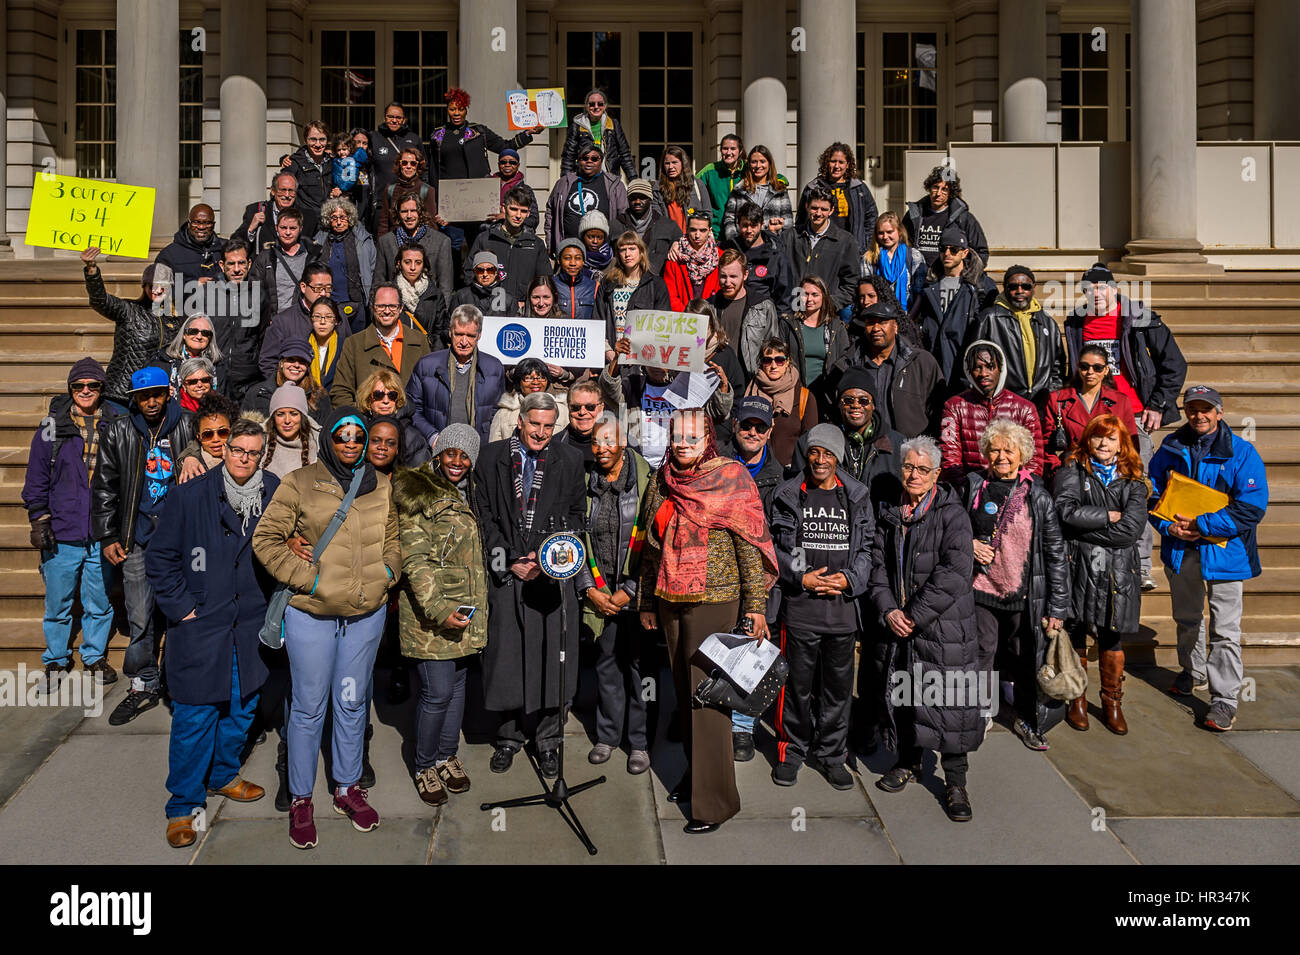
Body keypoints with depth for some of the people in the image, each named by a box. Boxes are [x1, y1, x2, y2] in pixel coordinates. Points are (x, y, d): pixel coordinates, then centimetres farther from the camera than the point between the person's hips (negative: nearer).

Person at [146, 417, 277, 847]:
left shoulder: (274, 495, -1)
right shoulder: (190, 496, -8)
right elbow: (159, 558, -2)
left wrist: (272, 607, 8)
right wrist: (181, 606, -7)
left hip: (250, 627, 4)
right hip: (198, 626, -3)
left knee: (242, 707, 17)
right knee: (195, 717, 0)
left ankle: (222, 775, 39)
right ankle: (183, 805, 14)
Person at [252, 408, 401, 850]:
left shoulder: (381, 487, 8)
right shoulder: (300, 483, -5)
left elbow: (393, 538, 18)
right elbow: (265, 538, -5)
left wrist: (387, 572, 2)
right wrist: (303, 576, -12)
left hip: (366, 613, 3)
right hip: (311, 614, -3)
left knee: (352, 704, 15)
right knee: (308, 708, 6)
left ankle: (347, 788, 31)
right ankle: (300, 800, 21)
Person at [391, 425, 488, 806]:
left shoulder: (470, 494, 13)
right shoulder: (419, 495, -9)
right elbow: (415, 560, -15)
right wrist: (438, 610, -22)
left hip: (469, 608, 7)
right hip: (430, 608, -7)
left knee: (458, 684, 14)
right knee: (438, 690, -5)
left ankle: (448, 755, 30)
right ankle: (425, 766, 14)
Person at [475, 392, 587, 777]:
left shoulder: (569, 461, 5)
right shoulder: (492, 457, 4)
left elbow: (577, 517, 7)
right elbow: (485, 517, 4)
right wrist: (510, 561, -5)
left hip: (553, 572, 0)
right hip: (505, 572, 0)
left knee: (552, 656, 2)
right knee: (507, 654, 5)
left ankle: (548, 739, 17)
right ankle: (509, 735, 23)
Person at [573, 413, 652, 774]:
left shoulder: (645, 481, -6)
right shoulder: (586, 484, 5)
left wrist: (630, 591, -9)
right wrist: (589, 588, 1)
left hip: (636, 593, -3)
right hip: (599, 593, 3)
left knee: (638, 663, 1)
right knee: (606, 663, 11)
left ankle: (639, 742, 15)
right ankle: (608, 735, 27)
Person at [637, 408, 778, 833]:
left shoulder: (731, 478, -6)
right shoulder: (661, 482, 9)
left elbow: (749, 544, -8)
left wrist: (755, 604, -11)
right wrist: (647, 601, 17)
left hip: (714, 600, -5)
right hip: (670, 602, 6)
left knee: (706, 693, -6)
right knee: (684, 688, 12)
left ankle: (714, 800, 2)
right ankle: (695, 771, 27)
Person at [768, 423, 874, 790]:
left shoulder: (857, 496, 7)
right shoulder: (789, 495, 2)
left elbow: (867, 546, 8)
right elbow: (775, 547, 3)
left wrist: (849, 579, -8)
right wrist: (801, 578, -11)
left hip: (843, 606, 2)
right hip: (799, 607, -2)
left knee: (838, 684, 10)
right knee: (797, 683, 5)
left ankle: (832, 754, 25)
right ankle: (791, 750, 22)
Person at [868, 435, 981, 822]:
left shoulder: (952, 513, -8)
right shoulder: (889, 515, 9)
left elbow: (954, 572, -15)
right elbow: (878, 565, 9)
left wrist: (915, 614, -16)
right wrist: (888, 610, -6)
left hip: (944, 624, -5)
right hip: (896, 625, 5)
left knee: (948, 700, -3)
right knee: (901, 691, 14)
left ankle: (955, 782, 10)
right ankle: (909, 762, 35)